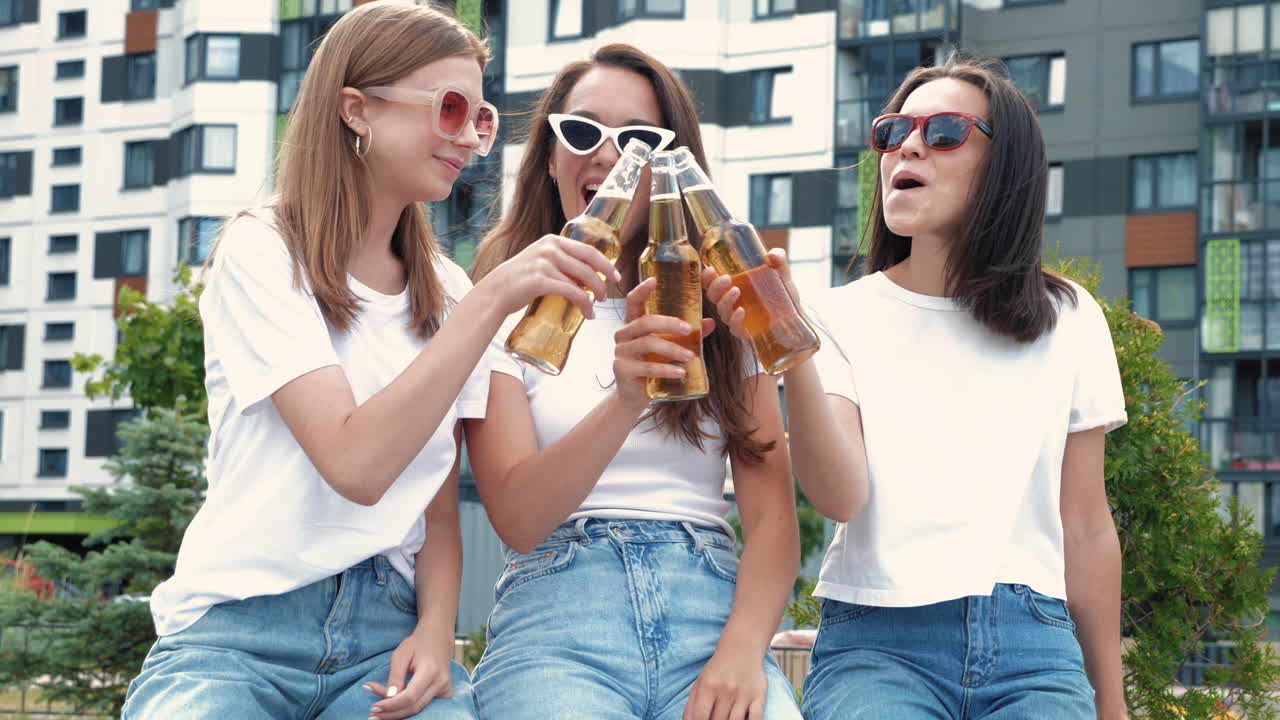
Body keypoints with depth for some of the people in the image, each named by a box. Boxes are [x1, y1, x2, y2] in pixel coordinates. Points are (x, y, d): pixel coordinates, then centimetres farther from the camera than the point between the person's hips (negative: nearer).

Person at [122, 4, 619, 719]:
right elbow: (355, 465, -18)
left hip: (390, 629, 4)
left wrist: (436, 630, -6)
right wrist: (491, 303, -20)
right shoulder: (261, 253, -5)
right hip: (240, 630, -4)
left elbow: (439, 506, 14)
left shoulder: (447, 291, 14)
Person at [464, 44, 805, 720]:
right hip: (559, 619, -2)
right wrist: (624, 401, -22)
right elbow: (517, 519, -5)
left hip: (710, 614, 2)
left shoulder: (719, 315, 16)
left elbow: (772, 513, 6)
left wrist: (743, 648, -13)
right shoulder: (504, 309, 9)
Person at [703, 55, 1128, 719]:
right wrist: (792, 353, -25)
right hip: (877, 643, -2)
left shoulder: (1068, 321, 10)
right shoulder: (845, 317, 6)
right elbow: (840, 497, -11)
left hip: (1033, 646, 2)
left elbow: (1087, 530, 14)